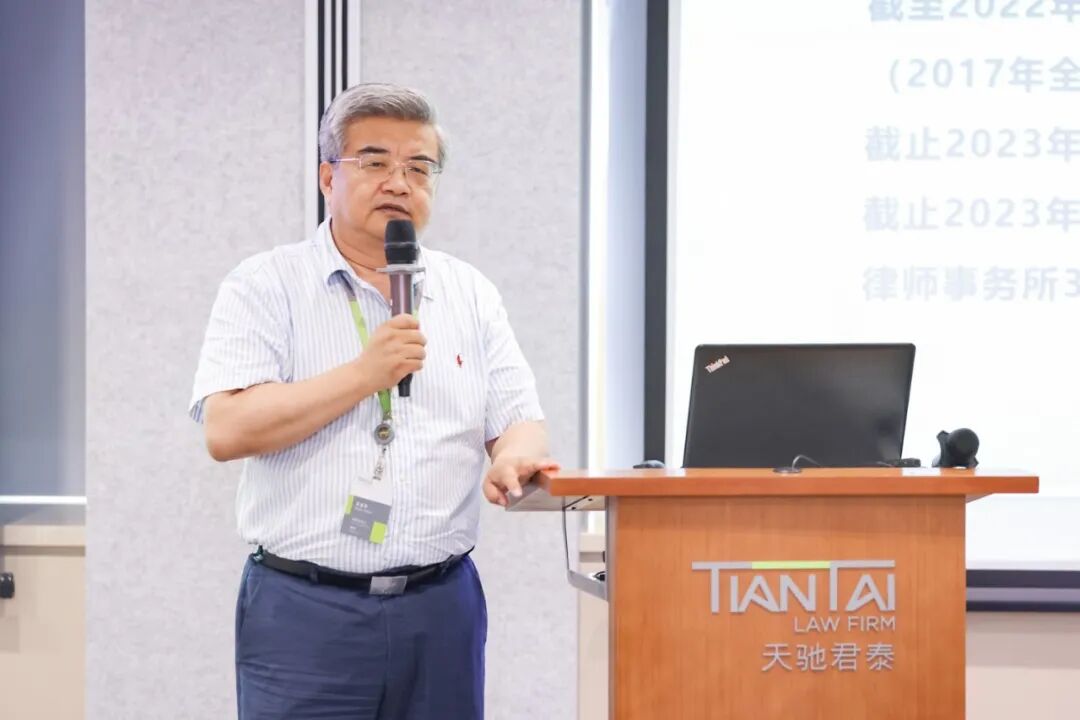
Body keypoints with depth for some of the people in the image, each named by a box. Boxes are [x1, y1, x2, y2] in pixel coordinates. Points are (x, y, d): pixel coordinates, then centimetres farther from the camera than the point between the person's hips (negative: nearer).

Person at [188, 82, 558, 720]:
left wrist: (515, 457, -14)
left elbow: (519, 422, 9)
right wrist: (365, 374, -16)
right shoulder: (266, 286, 0)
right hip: (305, 611, -3)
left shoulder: (470, 294, 13)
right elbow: (227, 430, -12)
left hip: (441, 606, 4)